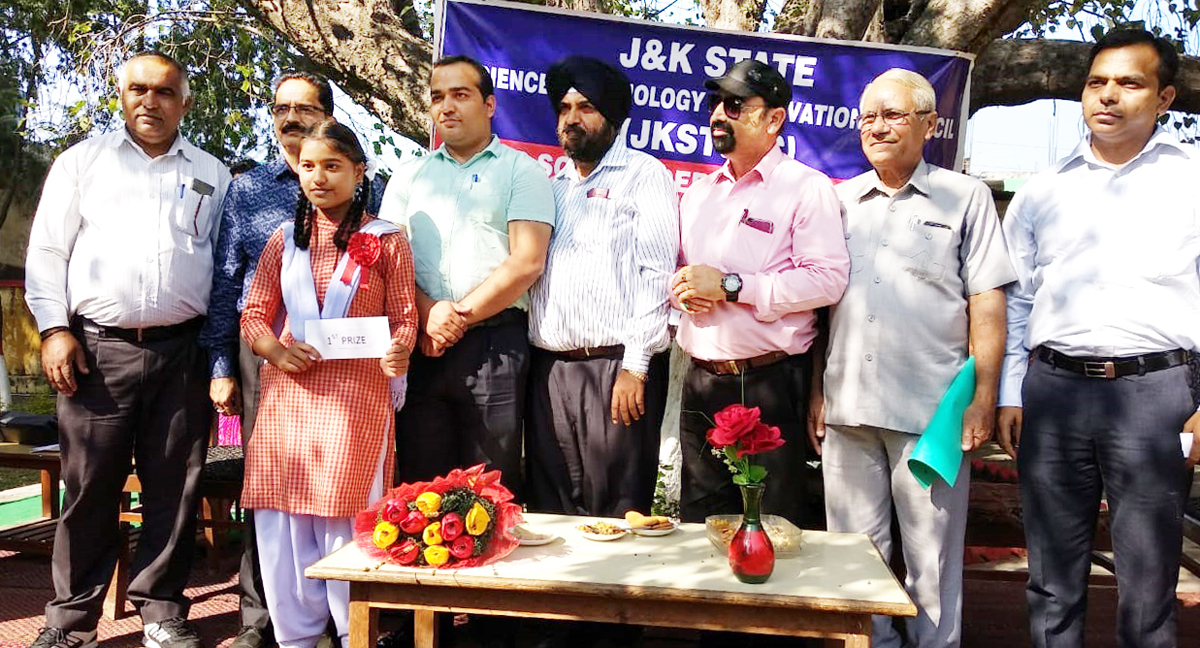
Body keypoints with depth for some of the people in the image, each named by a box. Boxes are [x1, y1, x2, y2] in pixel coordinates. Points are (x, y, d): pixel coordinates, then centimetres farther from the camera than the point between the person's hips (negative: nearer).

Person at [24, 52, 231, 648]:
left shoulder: (212, 175, 14)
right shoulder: (82, 161, 12)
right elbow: (47, 250, 8)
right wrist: (54, 329, -3)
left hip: (181, 352, 1)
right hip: (96, 347, -1)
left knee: (173, 488, 5)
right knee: (89, 488, 1)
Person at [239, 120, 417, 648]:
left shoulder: (385, 241, 4)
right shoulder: (285, 239, 13)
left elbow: (404, 318, 2)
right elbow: (253, 314, 12)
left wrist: (398, 351, -20)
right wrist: (275, 349, -9)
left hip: (357, 394, -3)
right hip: (288, 394, 4)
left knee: (346, 516, -1)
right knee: (281, 520, 6)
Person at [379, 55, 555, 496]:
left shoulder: (521, 171, 6)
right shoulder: (409, 176, 19)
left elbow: (527, 262, -6)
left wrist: (460, 314, -9)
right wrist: (430, 313, -9)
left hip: (494, 342, -3)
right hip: (419, 347, 4)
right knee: (419, 481, 7)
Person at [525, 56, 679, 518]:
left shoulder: (643, 174, 3)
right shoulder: (553, 186, 22)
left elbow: (657, 272, -8)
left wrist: (635, 366, -15)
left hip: (616, 365, -6)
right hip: (548, 369, 6)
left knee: (615, 514, -2)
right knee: (549, 509, 10)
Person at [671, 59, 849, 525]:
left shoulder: (806, 187, -4)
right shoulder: (698, 193, 18)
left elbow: (828, 279, -16)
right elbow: (678, 269, 23)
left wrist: (729, 286, -18)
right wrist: (682, 288, -2)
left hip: (770, 385, -6)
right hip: (701, 381, 6)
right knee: (699, 524, 14)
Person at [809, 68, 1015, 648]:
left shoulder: (964, 197, 4)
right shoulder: (840, 201, 13)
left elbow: (987, 304, 0)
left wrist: (983, 398, -7)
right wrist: (816, 391, 8)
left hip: (932, 411, -3)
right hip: (847, 407, 4)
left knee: (932, 561, 5)